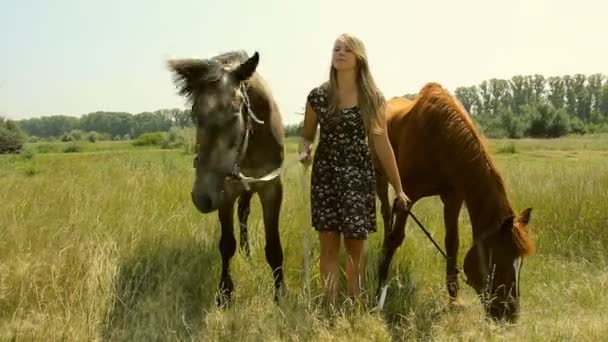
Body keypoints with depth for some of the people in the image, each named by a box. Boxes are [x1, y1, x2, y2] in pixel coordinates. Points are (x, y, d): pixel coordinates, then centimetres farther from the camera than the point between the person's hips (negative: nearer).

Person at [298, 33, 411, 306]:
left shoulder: (372, 98, -1)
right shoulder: (318, 96, 1)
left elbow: (381, 144, 1)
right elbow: (306, 136, 10)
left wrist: (398, 188, 1)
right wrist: (304, 151, -15)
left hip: (359, 178, 0)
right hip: (325, 177, 1)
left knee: (355, 245, 5)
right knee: (329, 246, 3)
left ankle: (355, 304, 20)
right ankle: (330, 307, 12)